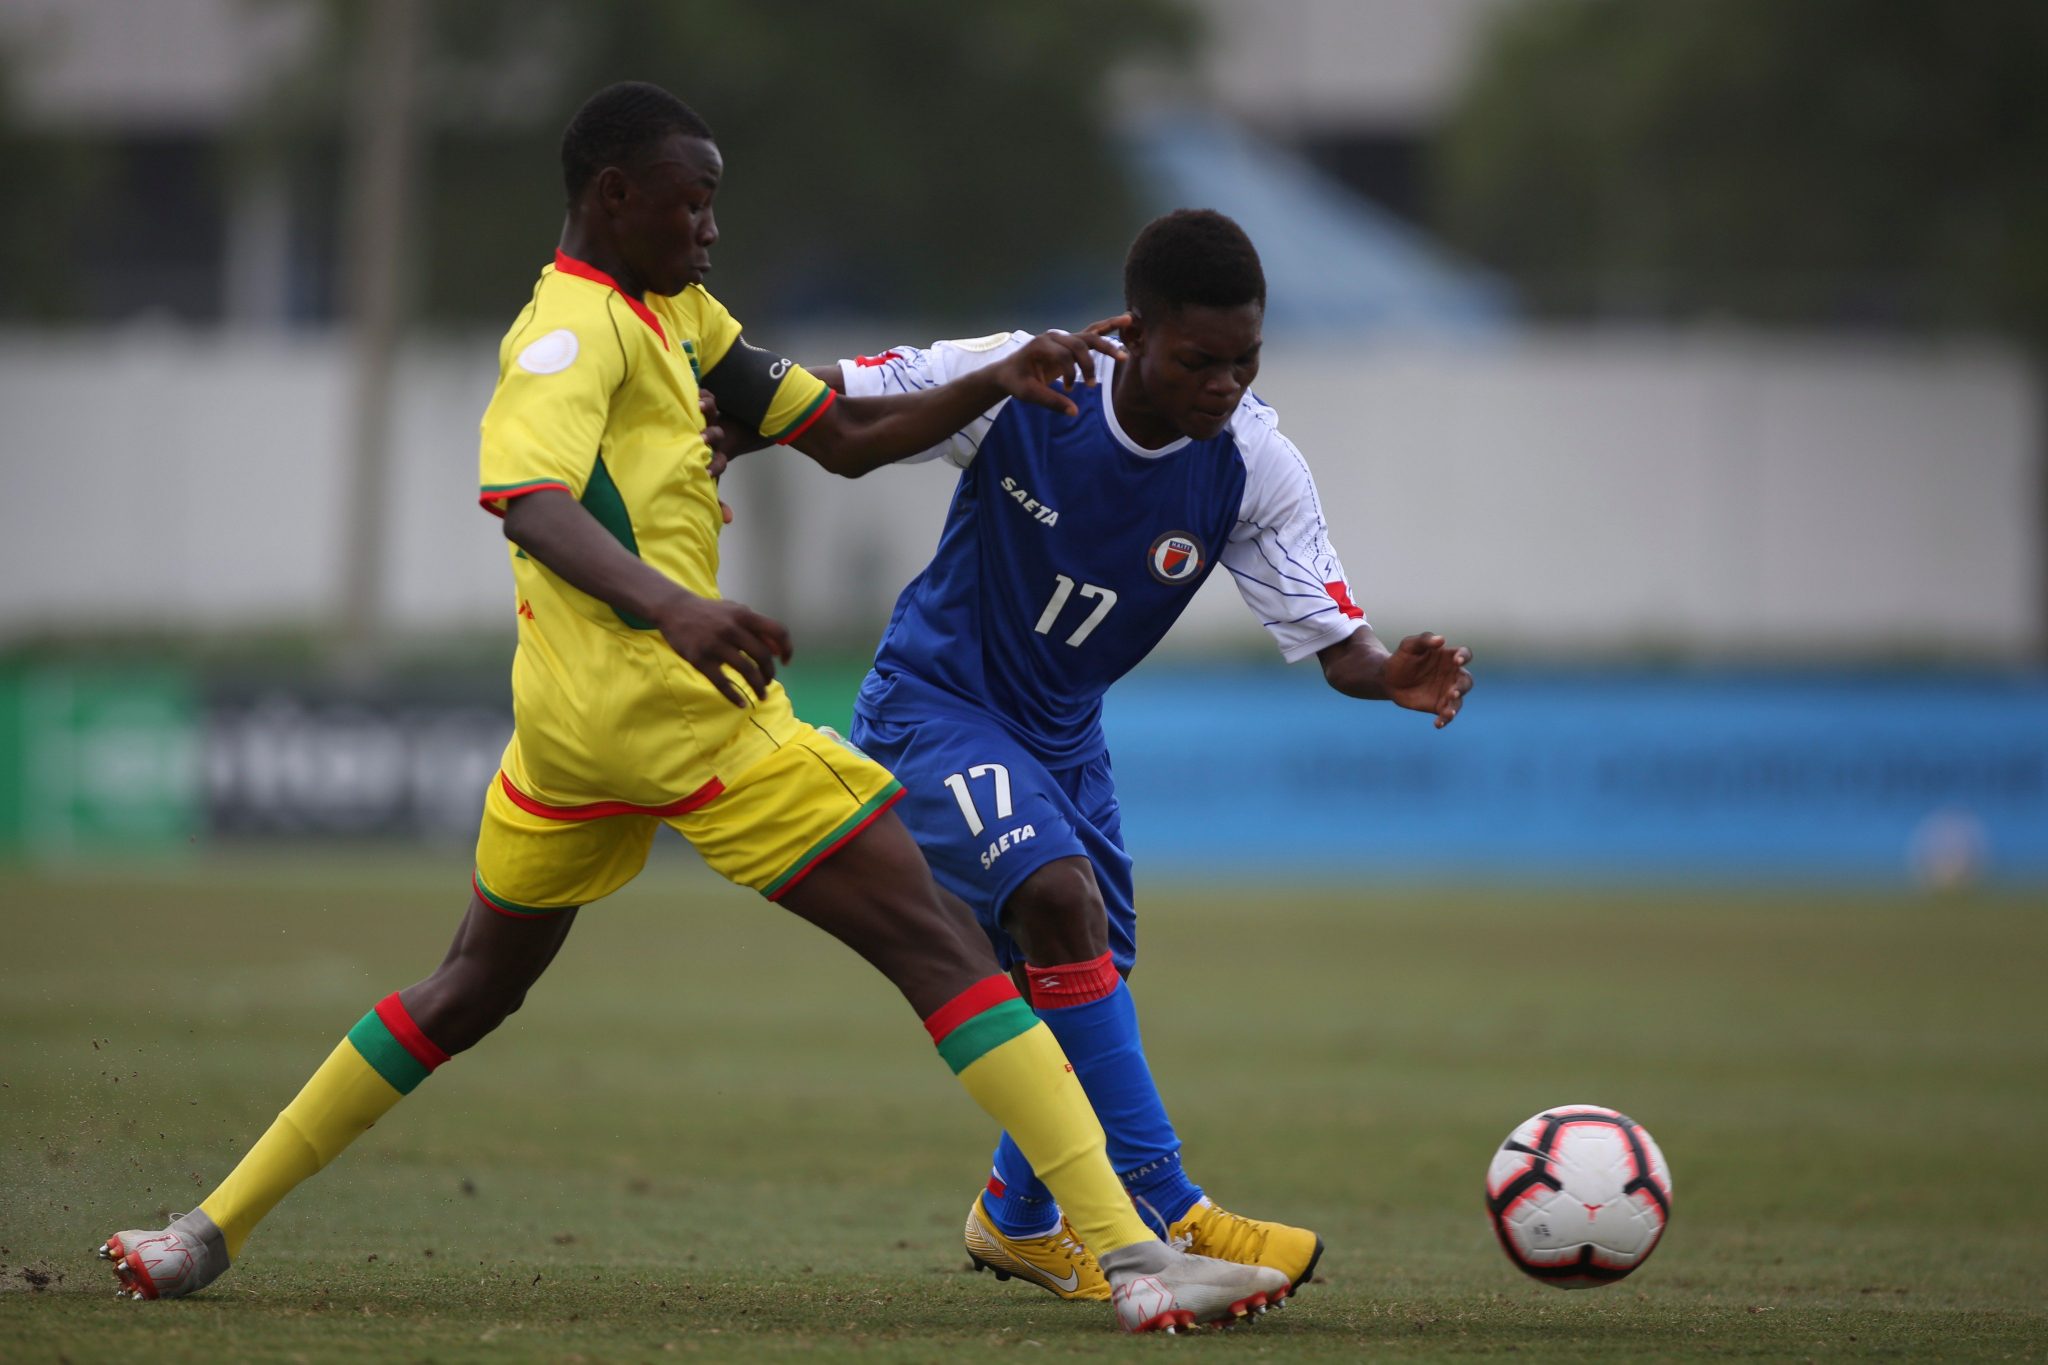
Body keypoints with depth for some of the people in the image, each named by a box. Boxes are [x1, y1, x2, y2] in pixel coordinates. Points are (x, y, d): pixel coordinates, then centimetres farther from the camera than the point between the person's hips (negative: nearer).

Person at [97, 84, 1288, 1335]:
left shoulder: (678, 318, 20)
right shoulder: (576, 327, -11)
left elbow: (843, 434, 20)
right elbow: (528, 501, -30)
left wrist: (993, 385, 6)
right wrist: (673, 607, -47)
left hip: (569, 720, 10)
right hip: (685, 713, -10)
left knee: (473, 992, 22)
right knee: (940, 950, -9)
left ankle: (215, 1230, 22)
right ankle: (1131, 1254, -15)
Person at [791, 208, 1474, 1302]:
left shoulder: (1256, 469, -16)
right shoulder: (1018, 385, -24)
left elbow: (1331, 639, -16)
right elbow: (817, 403, -13)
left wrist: (1391, 676, -38)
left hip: (1062, 730, 5)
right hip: (934, 705, -5)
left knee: (1086, 985, 8)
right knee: (1058, 895, -27)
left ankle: (1019, 1218, 37)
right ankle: (1167, 1213, -24)